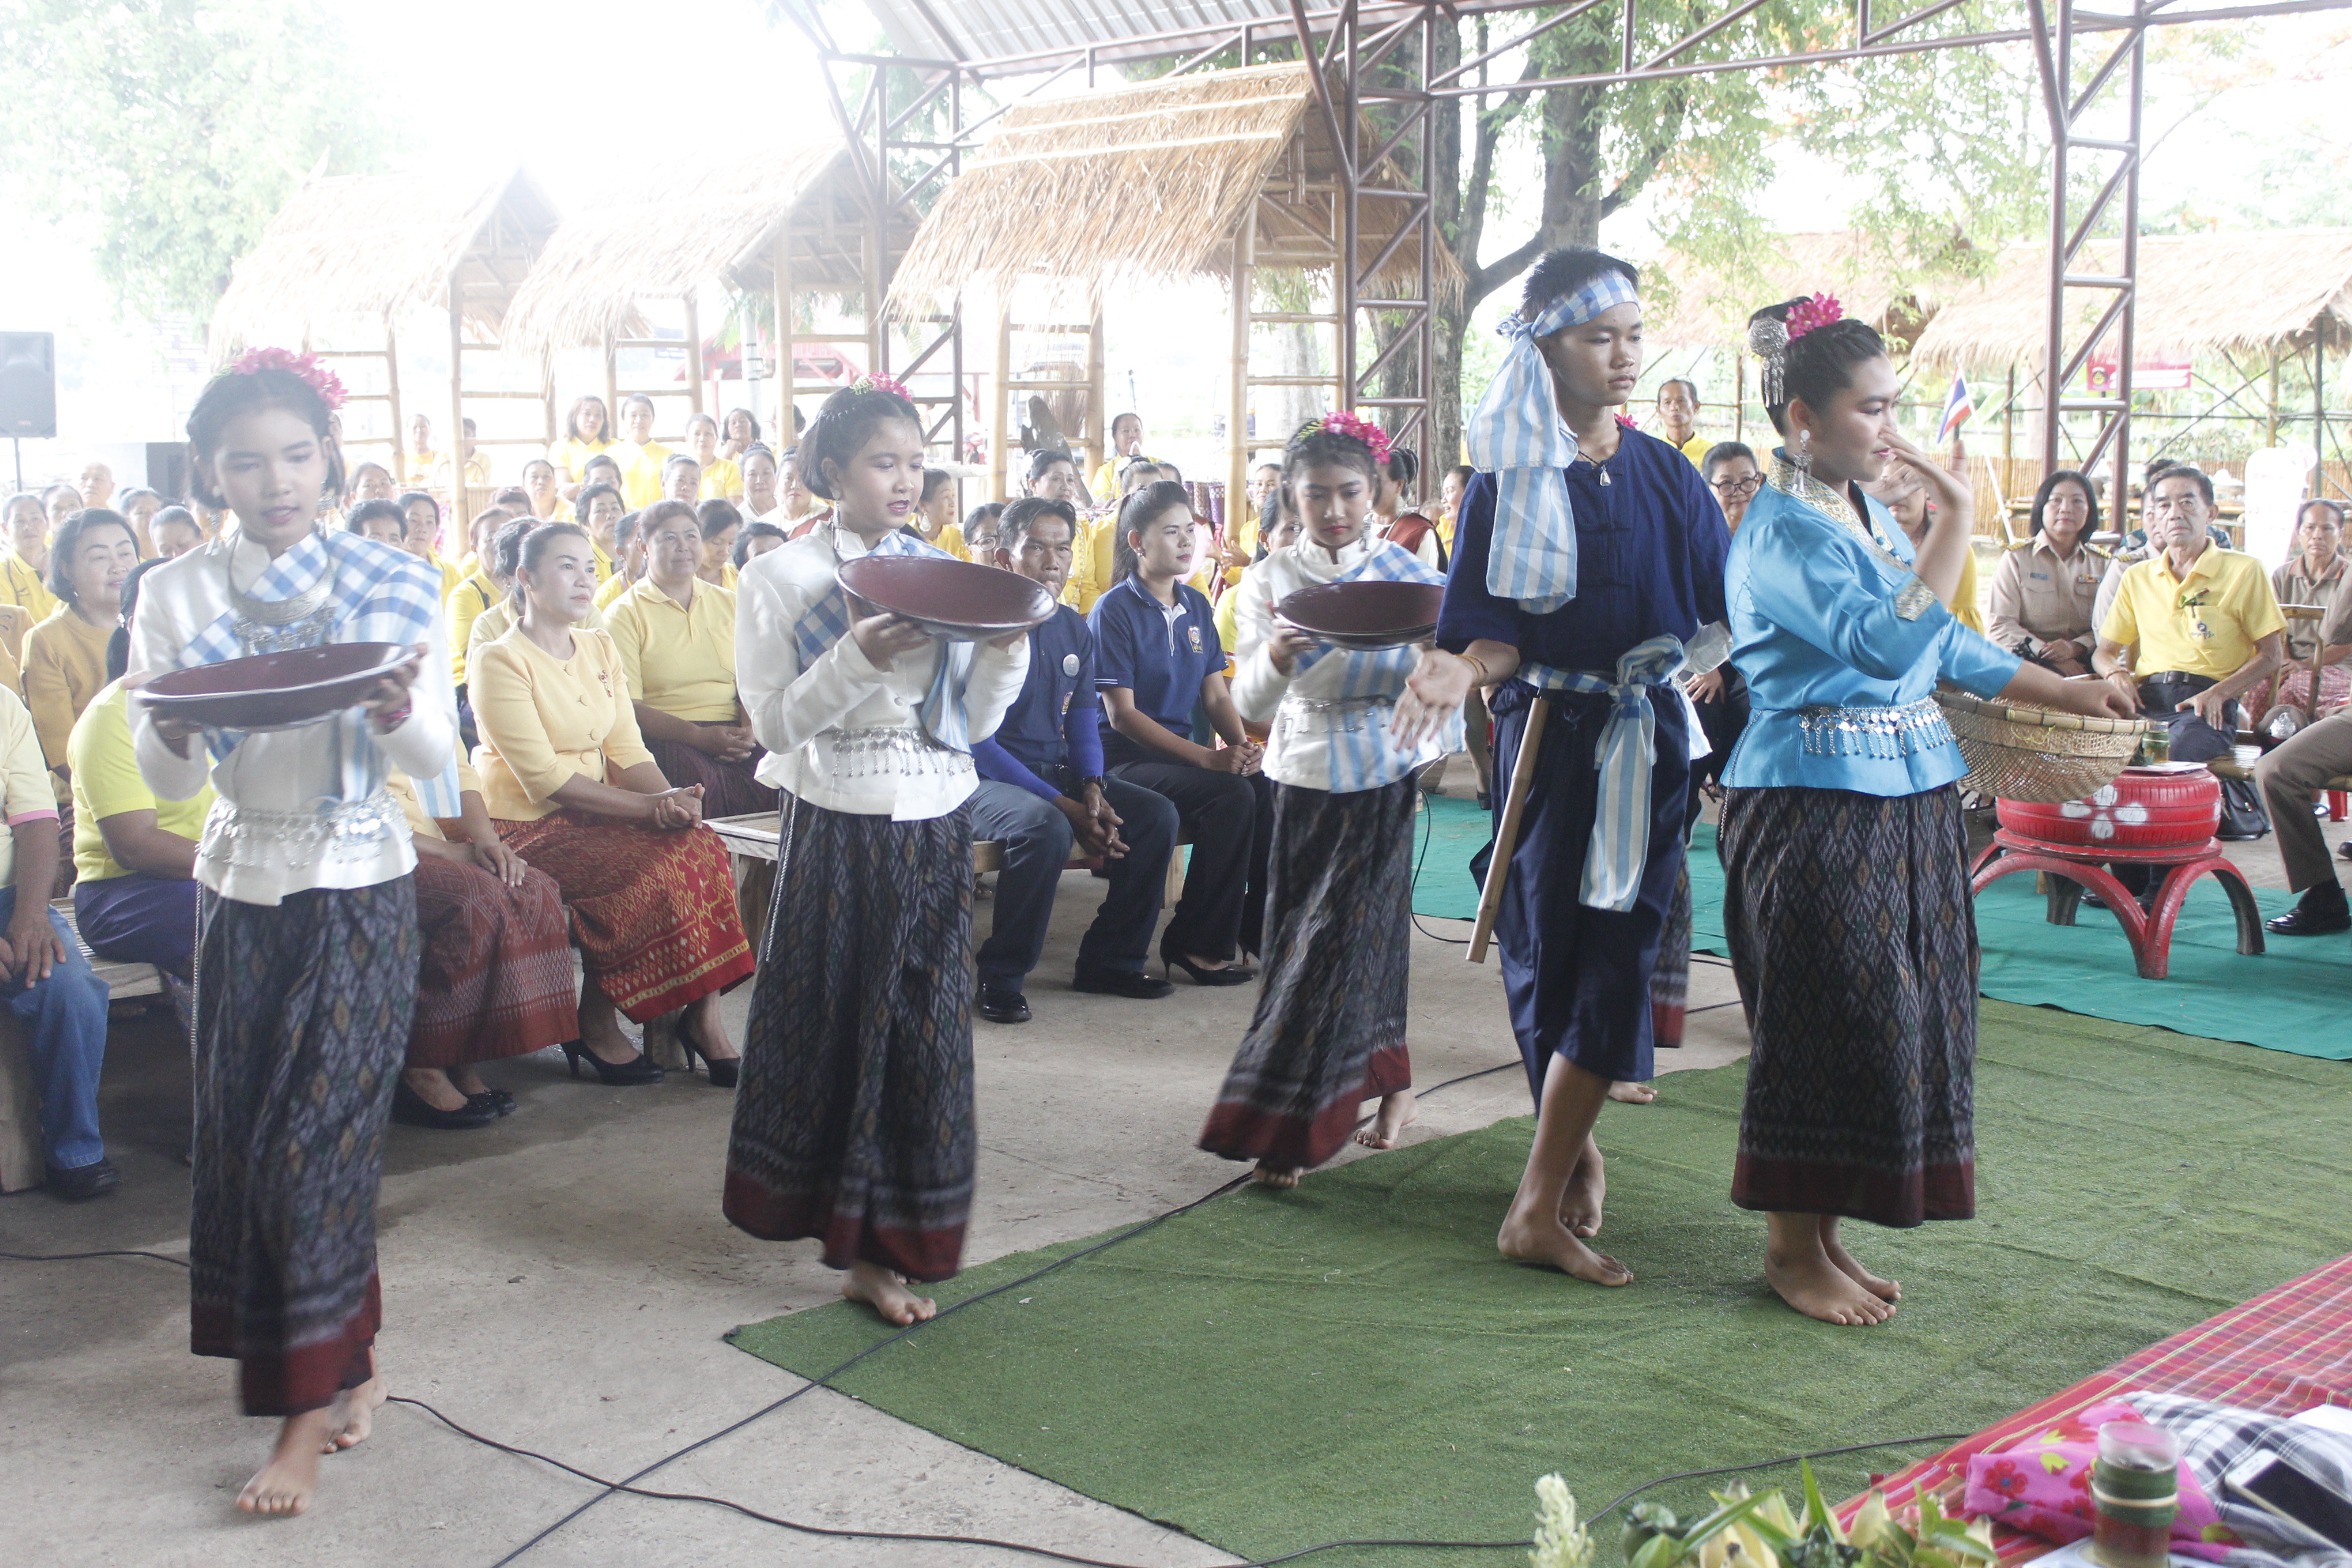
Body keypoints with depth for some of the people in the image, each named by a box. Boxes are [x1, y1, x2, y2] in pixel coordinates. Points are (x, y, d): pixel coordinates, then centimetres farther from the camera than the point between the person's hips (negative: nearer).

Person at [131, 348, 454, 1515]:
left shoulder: (395, 585, -2)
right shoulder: (177, 595, 1)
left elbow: (439, 757, -6)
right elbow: (167, 781, -3)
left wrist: (400, 712, -28)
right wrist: (174, 728, -25)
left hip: (361, 890, -3)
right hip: (242, 886, 3)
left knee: (313, 1141, -5)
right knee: (243, 1139, 6)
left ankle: (309, 1411, 5)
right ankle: (350, 1363, 23)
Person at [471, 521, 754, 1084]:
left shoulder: (600, 648, 13)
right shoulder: (501, 662, -10)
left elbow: (626, 750, 7)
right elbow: (545, 778, -18)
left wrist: (672, 799, -15)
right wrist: (648, 808, -22)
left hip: (594, 812, 6)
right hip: (527, 824, -6)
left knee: (701, 846, -20)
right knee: (655, 868, -28)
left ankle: (705, 1016, -18)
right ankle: (596, 1024, -13)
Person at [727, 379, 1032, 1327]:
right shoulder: (781, 579, -2)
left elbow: (974, 722, 7)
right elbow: (774, 723, -9)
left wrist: (1007, 647, -9)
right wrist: (857, 660, -22)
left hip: (935, 826, 3)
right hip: (837, 823, -3)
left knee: (925, 1026, 4)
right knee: (835, 1020, 4)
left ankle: (880, 1248, 16)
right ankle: (866, 1242, 20)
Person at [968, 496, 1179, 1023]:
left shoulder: (1074, 629, 9)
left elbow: (1084, 719, 12)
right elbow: (977, 742, -17)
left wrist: (1092, 788, -10)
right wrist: (1062, 803, -22)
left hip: (1057, 771, 7)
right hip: (986, 781, -7)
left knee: (1156, 815, -9)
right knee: (1045, 827, -36)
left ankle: (1110, 961, 3)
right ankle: (1001, 977, -20)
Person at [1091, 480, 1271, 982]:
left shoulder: (1196, 606, 12)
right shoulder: (1114, 611, -8)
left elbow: (1216, 695, 12)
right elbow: (1122, 714, -13)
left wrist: (1242, 745, -10)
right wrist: (1207, 758, -21)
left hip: (1180, 750, 6)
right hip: (1124, 757, -6)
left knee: (1268, 787, -22)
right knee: (1228, 795, -30)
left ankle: (1261, 929, -10)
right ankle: (1201, 946, -18)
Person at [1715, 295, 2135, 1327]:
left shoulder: (1867, 511, 15)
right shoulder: (1784, 529, -14)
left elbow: (1943, 640, 25)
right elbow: (1891, 640, -26)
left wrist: (2058, 691, 23)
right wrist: (1957, 518, -21)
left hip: (1908, 797, 9)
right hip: (1816, 804, -9)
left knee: (1901, 1016, 11)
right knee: (1832, 1016, -4)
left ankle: (1825, 1233, 22)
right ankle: (1792, 1248, 11)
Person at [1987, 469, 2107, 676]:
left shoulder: (2103, 563, 14)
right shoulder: (2016, 557, 5)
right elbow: (1999, 625, -4)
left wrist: (2076, 647, -16)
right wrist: (2050, 656, -16)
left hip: (2083, 661, 3)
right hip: (2028, 659, -3)